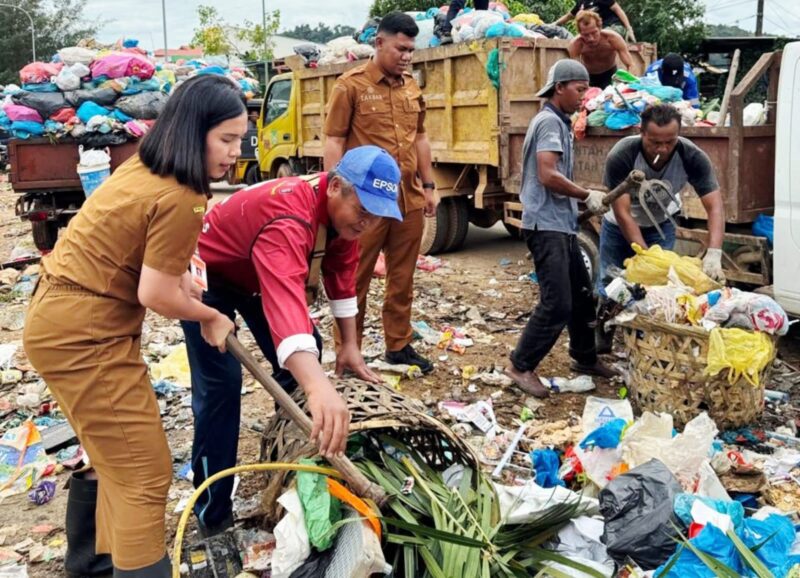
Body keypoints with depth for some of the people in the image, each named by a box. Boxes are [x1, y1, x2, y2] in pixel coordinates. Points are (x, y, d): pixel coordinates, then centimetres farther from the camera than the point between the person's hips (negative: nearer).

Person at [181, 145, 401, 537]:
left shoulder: (343, 211, -15)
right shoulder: (289, 218, -42)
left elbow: (342, 273, 0)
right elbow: (286, 300, -58)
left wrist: (349, 346, 0)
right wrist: (320, 388, -72)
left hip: (257, 273, 8)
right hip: (207, 271, -8)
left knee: (302, 364, 6)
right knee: (220, 382, -17)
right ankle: (212, 515, -7)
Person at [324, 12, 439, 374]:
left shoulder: (412, 88, 12)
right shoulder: (351, 85, -6)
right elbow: (333, 141, -8)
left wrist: (428, 186, 16)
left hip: (409, 200, 6)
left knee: (402, 278, 13)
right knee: (355, 279, 3)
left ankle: (399, 345, 26)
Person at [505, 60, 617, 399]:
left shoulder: (559, 122, 19)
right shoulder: (550, 121, -12)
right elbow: (548, 175, -22)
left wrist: (585, 198, 8)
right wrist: (587, 196, -11)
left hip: (561, 225, 10)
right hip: (547, 226, -10)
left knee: (582, 294, 17)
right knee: (557, 303, -11)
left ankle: (584, 358, 31)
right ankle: (521, 366, 0)